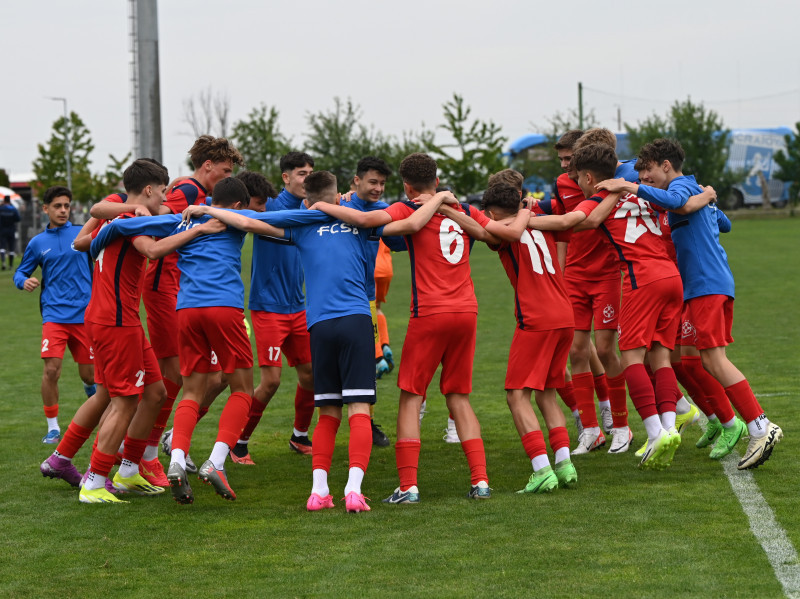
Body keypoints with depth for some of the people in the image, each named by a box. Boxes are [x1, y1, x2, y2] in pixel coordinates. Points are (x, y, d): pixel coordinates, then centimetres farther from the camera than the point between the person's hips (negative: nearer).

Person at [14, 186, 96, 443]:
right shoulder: (37, 243, 8)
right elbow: (21, 272, 16)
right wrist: (24, 281, -7)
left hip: (85, 313, 0)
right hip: (54, 313, 0)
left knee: (89, 373, 7)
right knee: (51, 369, -16)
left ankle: (90, 387, 46)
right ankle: (53, 427, -1)